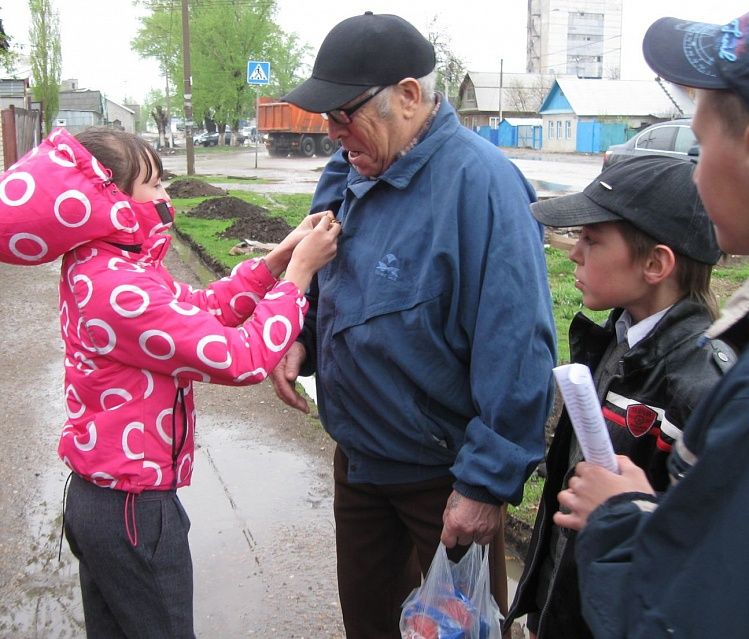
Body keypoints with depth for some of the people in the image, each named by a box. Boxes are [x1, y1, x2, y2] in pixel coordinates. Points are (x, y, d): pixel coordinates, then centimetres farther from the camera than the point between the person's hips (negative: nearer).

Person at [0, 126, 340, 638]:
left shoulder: (95, 268, 2)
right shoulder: (121, 287, -28)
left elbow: (203, 308, 5)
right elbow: (244, 359, -26)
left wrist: (278, 258, -3)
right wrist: (300, 271, -17)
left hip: (95, 497, 9)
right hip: (134, 511, -9)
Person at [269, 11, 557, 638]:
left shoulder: (479, 181, -26)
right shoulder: (349, 170, 0)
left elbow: (516, 347, -28)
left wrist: (487, 482, -24)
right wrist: (299, 338, -5)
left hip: (444, 473, -7)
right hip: (359, 455, 7)